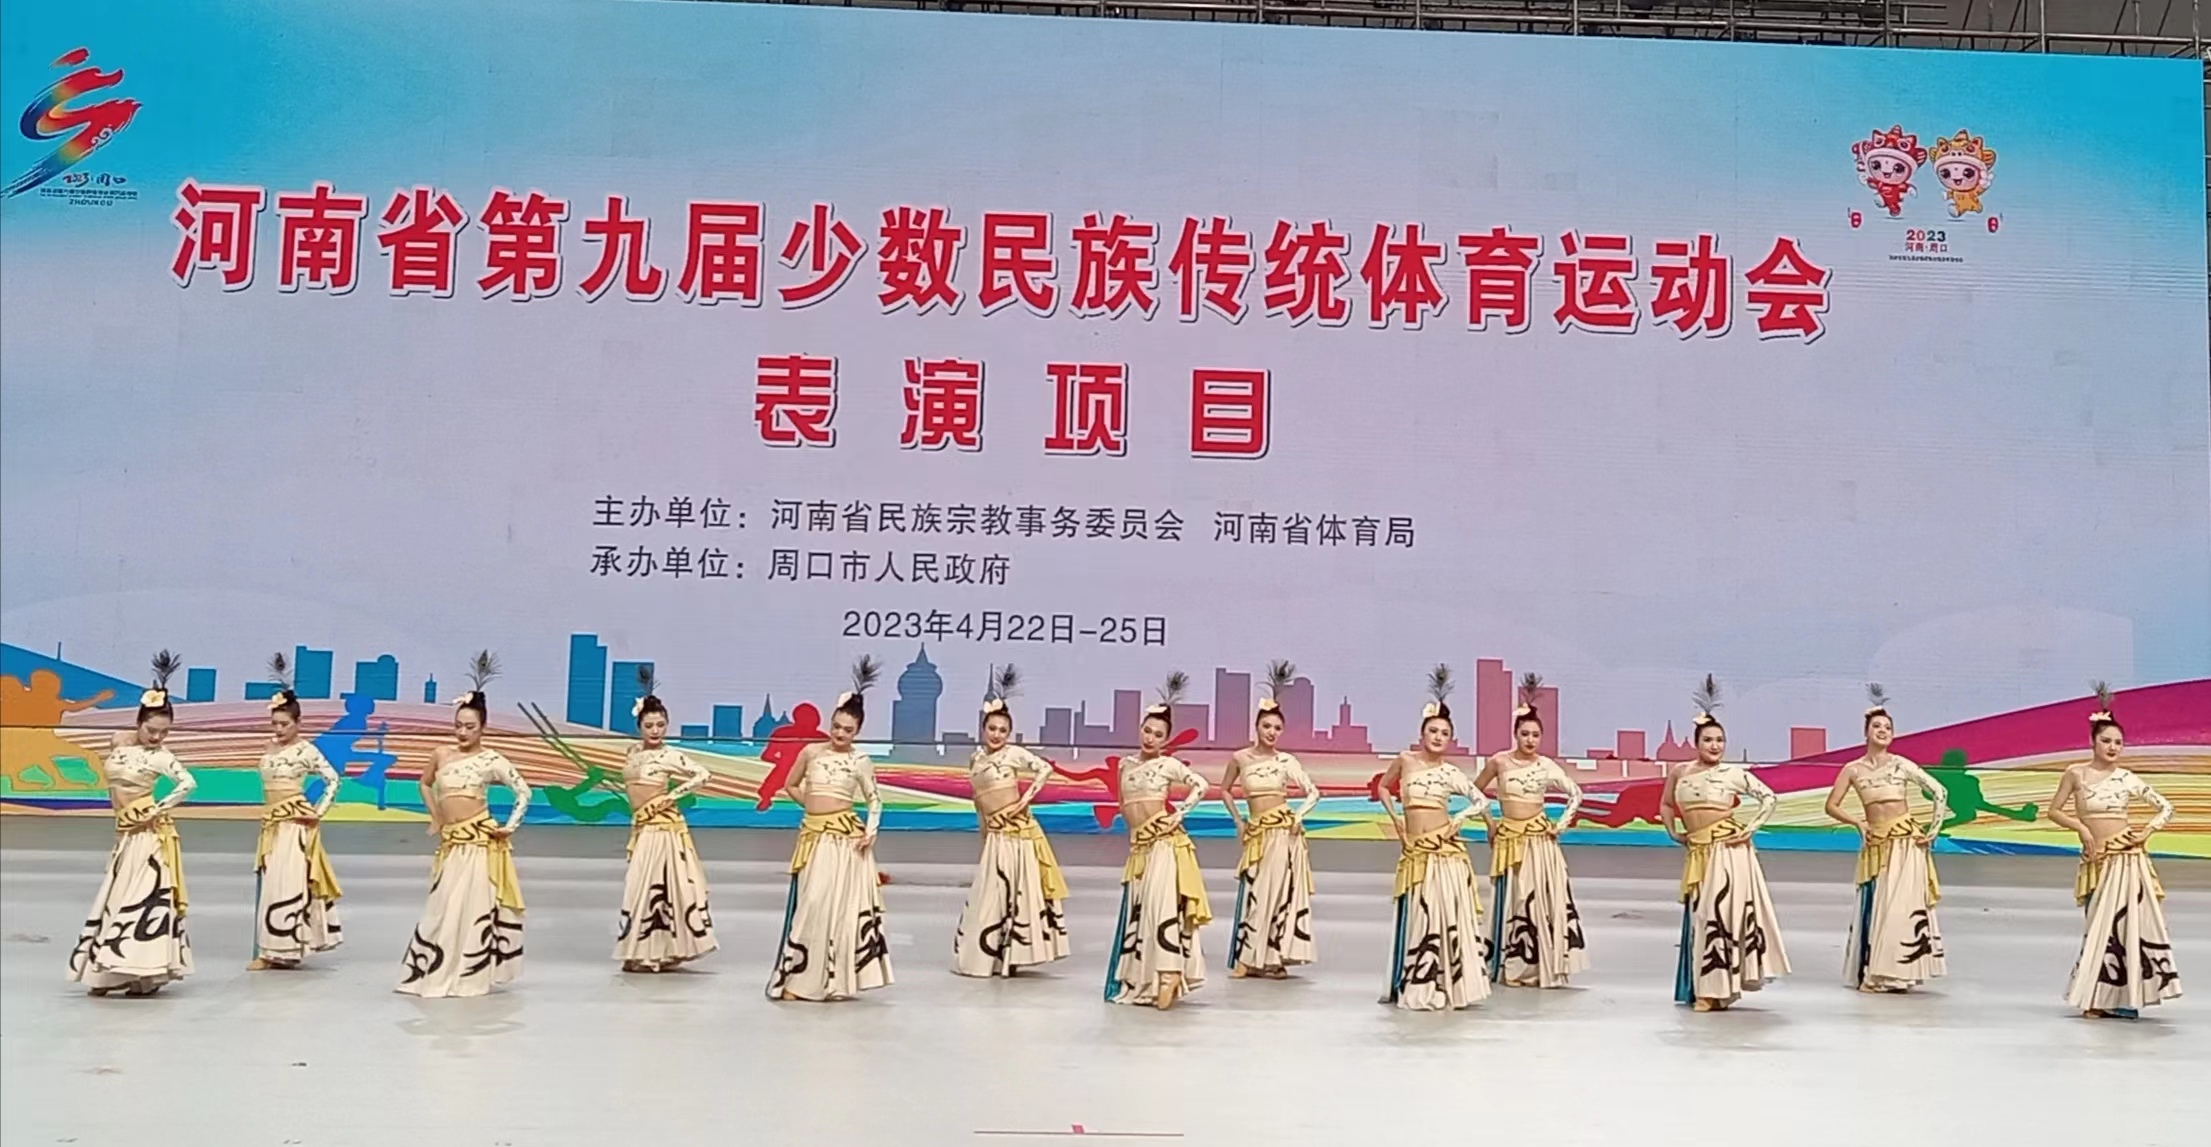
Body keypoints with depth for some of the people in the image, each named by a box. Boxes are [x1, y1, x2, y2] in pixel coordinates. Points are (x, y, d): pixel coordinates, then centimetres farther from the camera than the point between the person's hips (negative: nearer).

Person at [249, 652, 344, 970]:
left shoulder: (306, 750, -8)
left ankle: (280, 950, -3)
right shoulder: (270, 748, 11)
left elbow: (333, 780, -8)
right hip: (271, 822, 7)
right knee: (268, 884, 8)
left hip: (294, 823, -7)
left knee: (288, 883, -6)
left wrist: (319, 811, -10)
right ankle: (269, 950, 15)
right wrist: (269, 813, 13)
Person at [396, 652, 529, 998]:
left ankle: (470, 977, 7)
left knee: (474, 907, -1)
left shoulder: (490, 759, -3)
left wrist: (510, 826, -7)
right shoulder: (441, 754, 8)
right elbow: (425, 784, 26)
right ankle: (437, 973, 19)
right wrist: (435, 819, 18)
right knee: (442, 907, 8)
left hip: (480, 839, -4)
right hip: (451, 841, 4)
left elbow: (523, 791, -2)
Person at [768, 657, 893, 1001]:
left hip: (845, 837, -1)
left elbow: (875, 801, 9)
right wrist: (814, 804, 8)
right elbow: (790, 786, 18)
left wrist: (871, 832, -6)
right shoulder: (811, 752, 5)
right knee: (810, 903, -1)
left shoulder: (861, 761, 2)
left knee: (842, 905, 0)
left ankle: (836, 979, 8)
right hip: (813, 835, 1)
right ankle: (797, 978, 5)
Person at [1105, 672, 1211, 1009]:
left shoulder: (1168, 765, -1)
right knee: (1137, 909, 7)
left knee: (1162, 903, -16)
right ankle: (1139, 979, 14)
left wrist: (1181, 812, -11)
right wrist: (1136, 826, 13)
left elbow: (1201, 785, -4)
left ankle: (1168, 975, -20)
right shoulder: (1126, 764, 14)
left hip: (1165, 841, -6)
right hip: (1138, 845, 6)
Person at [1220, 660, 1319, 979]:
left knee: (1280, 891, 0)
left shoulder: (1286, 761, -1)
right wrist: (1238, 821, 9)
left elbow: (1314, 792, 2)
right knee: (1254, 893, 3)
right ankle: (1249, 958, 8)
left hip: (1283, 831, -1)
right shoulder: (1240, 758, 3)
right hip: (1256, 833, 2)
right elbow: (1225, 790, 17)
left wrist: (1299, 815, -13)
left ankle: (1273, 958, 4)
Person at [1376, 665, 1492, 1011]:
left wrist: (1460, 820, -10)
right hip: (1415, 852, 1)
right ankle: (1411, 987, 15)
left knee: (1450, 915, -1)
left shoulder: (1450, 772, 1)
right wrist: (1395, 819, 9)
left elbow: (1482, 802, 2)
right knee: (1415, 917, 7)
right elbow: (1383, 787, 19)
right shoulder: (1405, 759, 4)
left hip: (1445, 850, -1)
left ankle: (1450, 986, 6)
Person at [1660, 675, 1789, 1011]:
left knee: (1723, 911, -5)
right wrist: (1673, 832, 13)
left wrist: (1752, 827, -6)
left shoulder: (1735, 773, -1)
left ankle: (1718, 987, 1)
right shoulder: (1679, 772, 9)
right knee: (1701, 915, 8)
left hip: (1729, 850, -4)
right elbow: (1666, 804, 25)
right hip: (1698, 853, 4)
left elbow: (1768, 797, 3)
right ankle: (1707, 988, 18)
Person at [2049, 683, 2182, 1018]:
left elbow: (2166, 808, 12)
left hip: (2126, 857, 0)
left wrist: (2148, 830, -2)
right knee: (2099, 926, 3)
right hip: (2096, 860, 0)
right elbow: (2054, 811, 5)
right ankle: (2098, 997, 13)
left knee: (2126, 923, -2)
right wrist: (2081, 828, -8)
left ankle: (2121, 998, 6)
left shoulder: (2127, 779, 3)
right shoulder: (2075, 774, 0)